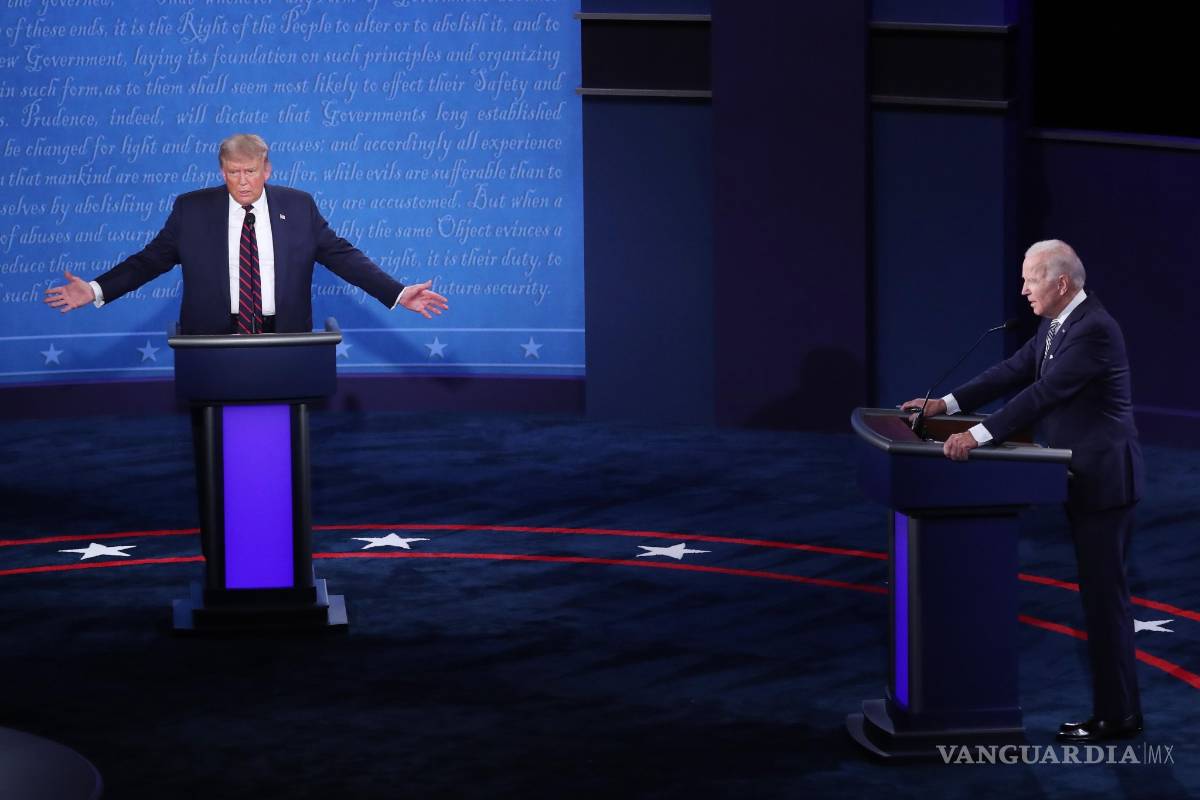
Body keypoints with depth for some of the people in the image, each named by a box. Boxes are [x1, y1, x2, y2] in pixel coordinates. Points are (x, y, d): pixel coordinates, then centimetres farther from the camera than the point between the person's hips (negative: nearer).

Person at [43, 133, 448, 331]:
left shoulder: (299, 207, 4)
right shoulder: (191, 209, 2)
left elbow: (342, 256, 4)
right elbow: (151, 259, 4)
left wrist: (398, 294, -4)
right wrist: (95, 291, -6)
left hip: (284, 342, 0)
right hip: (214, 341, 0)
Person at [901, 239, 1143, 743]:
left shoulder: (1094, 330, -21)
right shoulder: (1054, 326, 10)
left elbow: (1043, 392, -27)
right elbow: (1014, 373, 13)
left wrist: (978, 435, -30)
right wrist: (946, 404, 6)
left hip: (1103, 479, -10)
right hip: (1082, 479, 10)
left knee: (1104, 595, -5)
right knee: (1100, 595, 13)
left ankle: (1117, 716, 0)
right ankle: (1115, 708, 19)